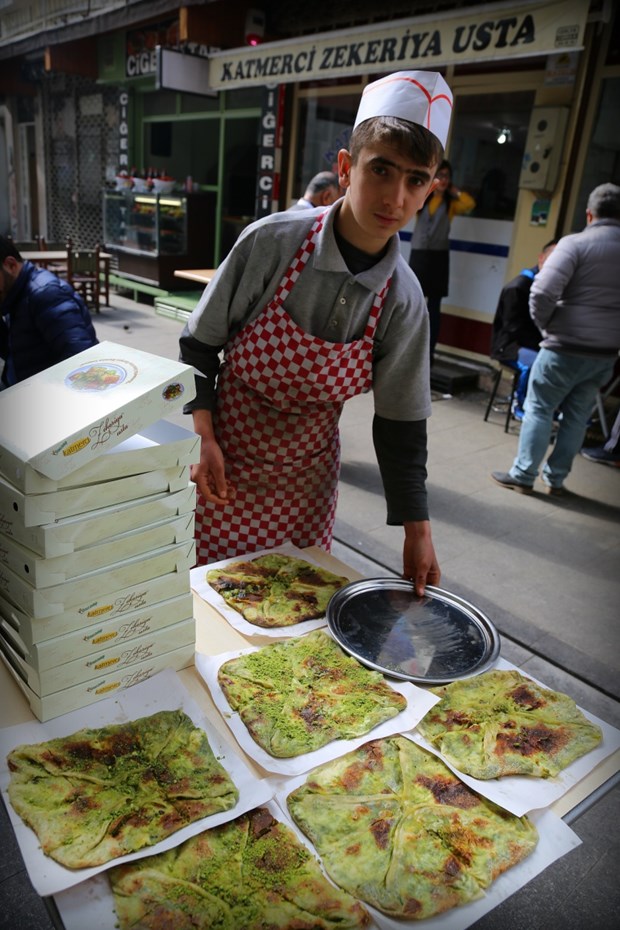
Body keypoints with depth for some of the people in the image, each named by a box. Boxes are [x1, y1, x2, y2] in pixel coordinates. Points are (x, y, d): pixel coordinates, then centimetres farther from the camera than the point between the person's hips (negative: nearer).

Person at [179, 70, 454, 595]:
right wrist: (204, 438, -14)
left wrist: (418, 531, -1)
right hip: (225, 463, -1)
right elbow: (199, 345, -4)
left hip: (307, 481, 2)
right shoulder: (272, 242, -16)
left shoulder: (403, 299, -9)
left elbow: (400, 420, -1)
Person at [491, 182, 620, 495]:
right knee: (577, 416, 13)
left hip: (567, 347, -5)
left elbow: (543, 291, -19)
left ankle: (523, 476, 9)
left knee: (539, 409, 6)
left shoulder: (575, 243, -9)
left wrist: (545, 324, -3)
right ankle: (555, 479, 20)